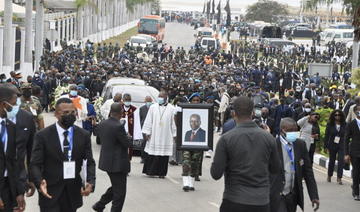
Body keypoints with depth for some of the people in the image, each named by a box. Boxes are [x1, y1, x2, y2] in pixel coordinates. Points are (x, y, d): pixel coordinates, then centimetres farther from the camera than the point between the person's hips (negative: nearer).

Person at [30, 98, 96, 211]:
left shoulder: (84, 135, 3)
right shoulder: (43, 136, -6)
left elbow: (89, 162, 5)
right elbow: (35, 164, -6)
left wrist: (90, 182, -15)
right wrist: (40, 182, -27)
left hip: (73, 193, 3)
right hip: (50, 193, -3)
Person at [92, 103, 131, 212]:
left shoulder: (102, 124, 2)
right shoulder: (118, 126, -22)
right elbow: (127, 143, -17)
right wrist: (127, 136, 4)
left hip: (106, 161, 9)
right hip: (118, 163, -9)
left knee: (115, 188, 25)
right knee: (119, 192, 2)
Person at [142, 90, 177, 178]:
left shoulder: (172, 109, 3)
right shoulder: (153, 107, 6)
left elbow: (173, 123, 4)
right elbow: (148, 121, 7)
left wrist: (174, 135, 1)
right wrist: (147, 132, 1)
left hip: (165, 136, -1)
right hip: (154, 136, 1)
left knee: (163, 154, 0)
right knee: (151, 154, 0)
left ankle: (161, 172, 7)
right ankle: (151, 171, 8)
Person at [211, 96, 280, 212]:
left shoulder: (226, 139, -9)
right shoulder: (268, 138, -1)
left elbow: (216, 174, -9)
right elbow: (275, 169, 9)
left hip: (234, 202, -2)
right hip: (262, 202, 2)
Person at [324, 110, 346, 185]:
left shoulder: (344, 125, 0)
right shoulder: (330, 125, 0)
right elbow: (326, 135, 2)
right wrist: (326, 146, -2)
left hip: (342, 146, -1)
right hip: (332, 145, 1)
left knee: (341, 161, -11)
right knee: (332, 160, 13)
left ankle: (339, 178, -10)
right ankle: (329, 176, 31)